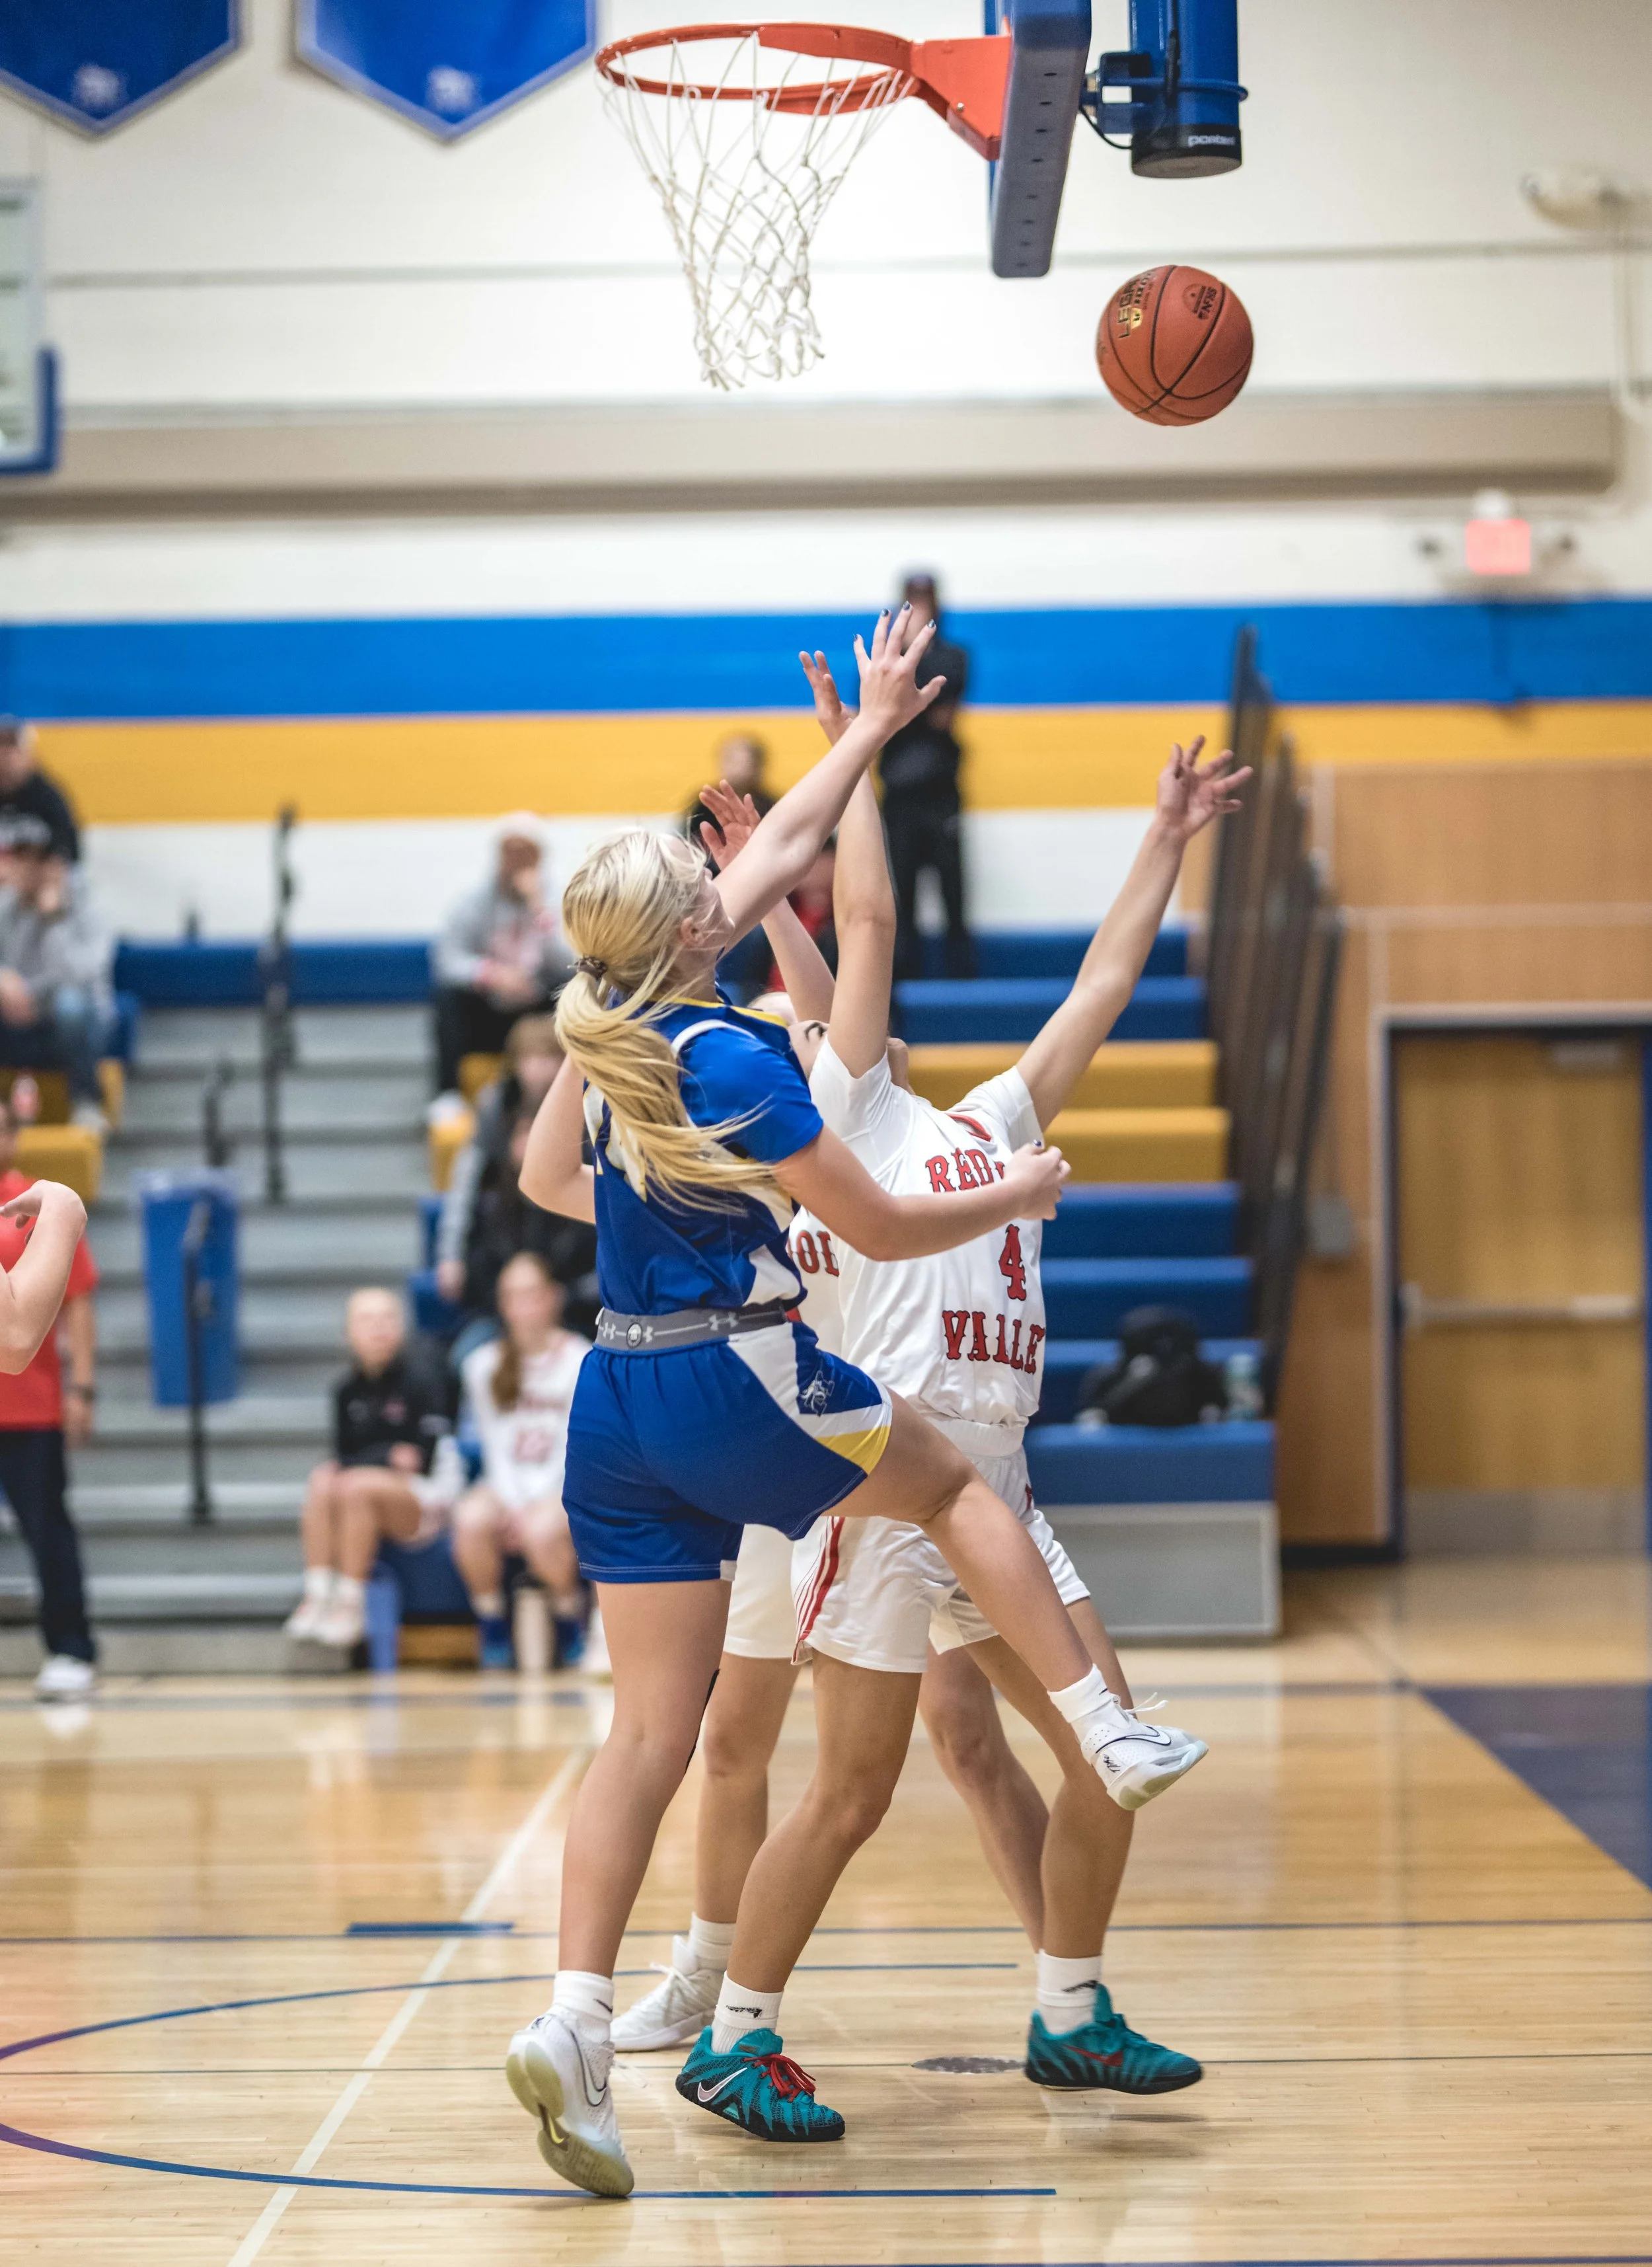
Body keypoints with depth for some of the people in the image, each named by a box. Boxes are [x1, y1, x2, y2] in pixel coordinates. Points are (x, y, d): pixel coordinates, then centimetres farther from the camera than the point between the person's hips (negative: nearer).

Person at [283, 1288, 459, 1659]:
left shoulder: (420, 1375, -12)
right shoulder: (348, 1389, 4)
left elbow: (424, 1458, -14)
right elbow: (344, 1454, 4)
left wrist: (362, 1462, -14)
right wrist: (390, 1456, -13)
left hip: (428, 1499, -5)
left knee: (357, 1486, -31)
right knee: (321, 1484, -22)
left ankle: (350, 1608, -26)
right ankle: (317, 1600, -25)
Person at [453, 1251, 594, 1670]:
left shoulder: (580, 1361, -3)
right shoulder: (483, 1364, 9)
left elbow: (575, 1448, -6)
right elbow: (496, 1446, 5)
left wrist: (534, 1507, -15)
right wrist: (512, 1504, -10)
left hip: (565, 1487, -3)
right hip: (507, 1484, 3)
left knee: (542, 1531, -36)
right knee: (471, 1520, -31)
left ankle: (571, 1622, -7)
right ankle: (493, 1630, -13)